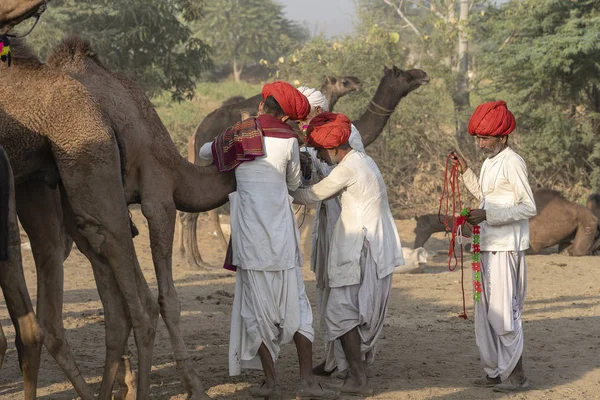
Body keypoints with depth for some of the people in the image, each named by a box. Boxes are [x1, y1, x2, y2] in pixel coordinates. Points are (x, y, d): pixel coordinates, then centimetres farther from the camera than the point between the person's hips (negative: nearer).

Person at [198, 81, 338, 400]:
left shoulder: (234, 137, 5)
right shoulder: (287, 139, -1)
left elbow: (204, 152, 26)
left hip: (249, 235, 1)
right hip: (281, 235, -1)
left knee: (257, 307, 7)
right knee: (295, 305, 6)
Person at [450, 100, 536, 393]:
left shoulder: (512, 163, -13)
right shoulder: (489, 163, 14)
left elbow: (529, 207, -16)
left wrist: (487, 215, -21)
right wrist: (465, 172, 20)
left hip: (507, 248, -9)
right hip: (489, 247, 9)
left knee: (504, 313, -8)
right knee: (486, 312, 12)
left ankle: (515, 376, -2)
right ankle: (495, 371, 19)